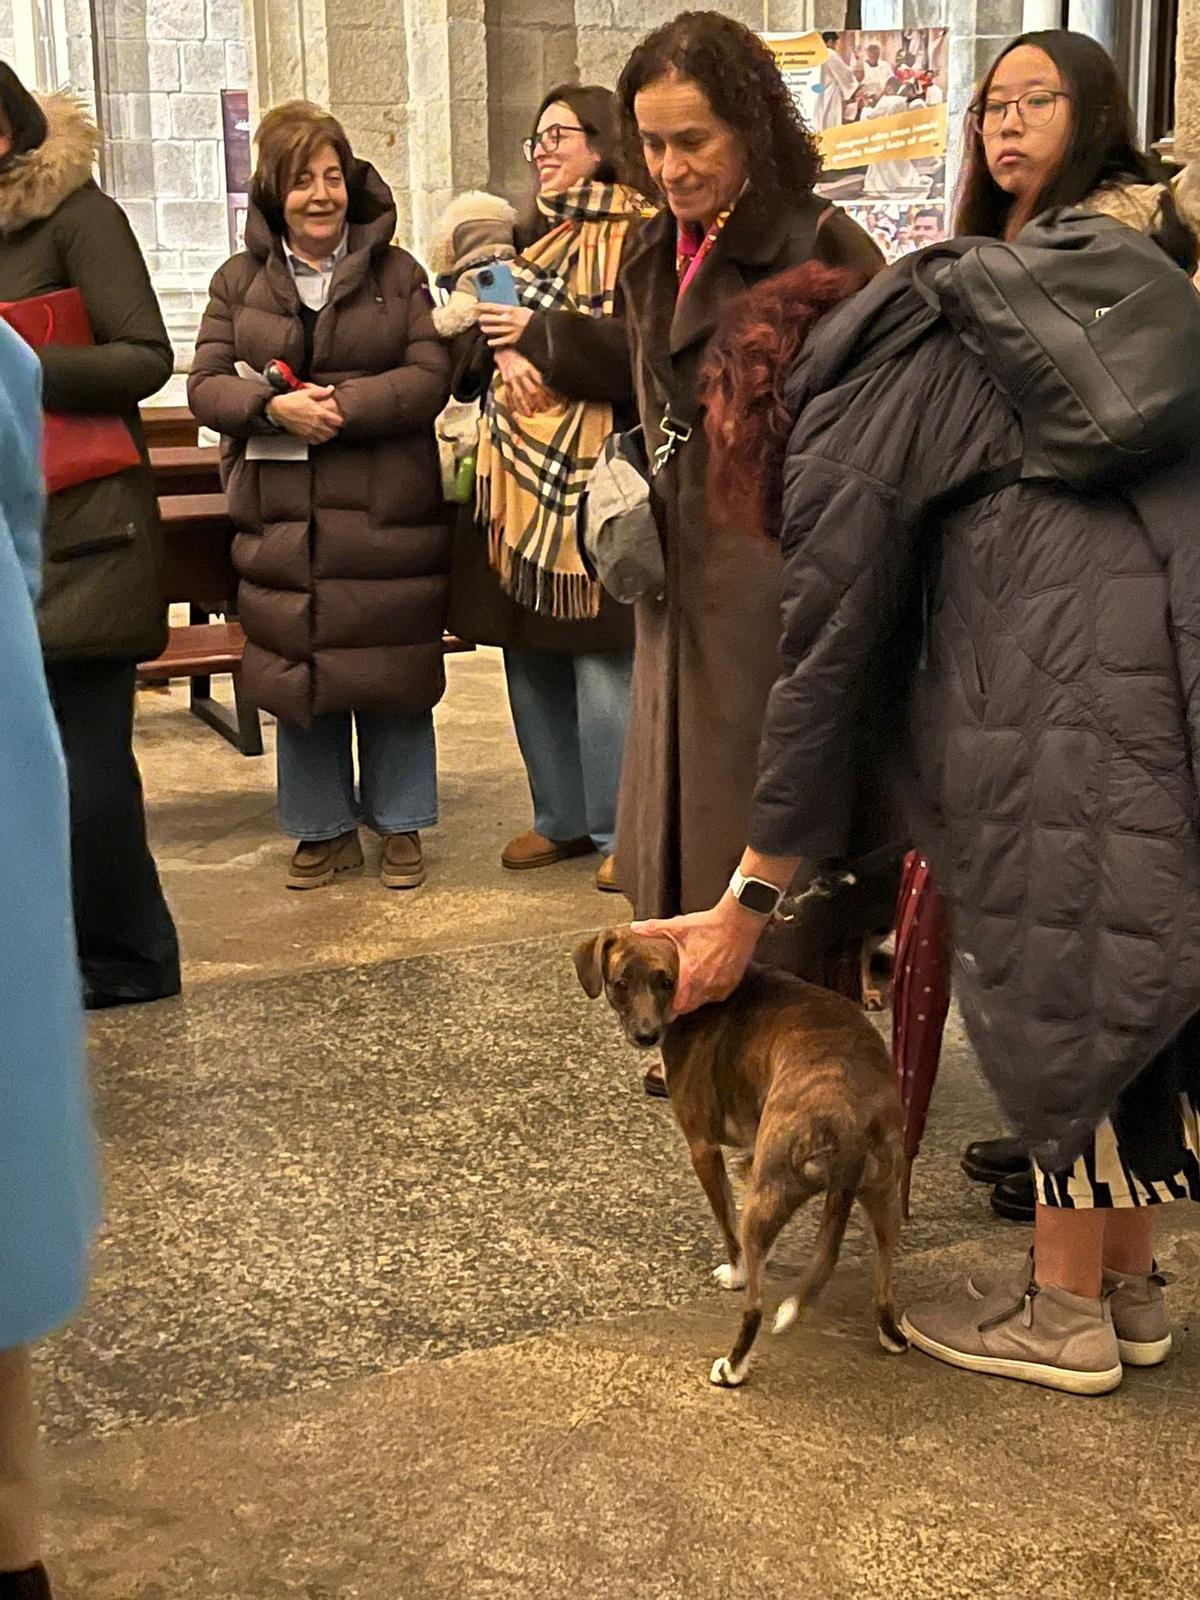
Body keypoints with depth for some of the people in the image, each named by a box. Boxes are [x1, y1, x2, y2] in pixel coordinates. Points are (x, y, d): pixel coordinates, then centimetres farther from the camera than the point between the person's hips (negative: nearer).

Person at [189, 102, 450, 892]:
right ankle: (326, 829, 23)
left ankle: (402, 824, 22)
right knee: (298, 675, 8)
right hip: (281, 517, 2)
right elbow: (205, 384, 1)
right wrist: (273, 408, -18)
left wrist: (342, 405, -19)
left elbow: (431, 376, -7)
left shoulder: (396, 272, 2)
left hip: (385, 514, -2)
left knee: (393, 673, 6)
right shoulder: (239, 280, 7)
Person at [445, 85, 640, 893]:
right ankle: (562, 818, 22)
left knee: (602, 658, -6)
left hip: (595, 477, -7)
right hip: (521, 474, 8)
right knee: (529, 653, 10)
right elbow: (478, 334, 18)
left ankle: (622, 829, 7)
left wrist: (541, 335, -14)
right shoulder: (530, 238, 18)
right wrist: (502, 354, -5)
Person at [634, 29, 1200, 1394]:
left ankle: (1065, 1314, 18)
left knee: (1062, 964, 4)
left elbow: (828, 653, 0)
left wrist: (749, 897, 5)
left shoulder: (848, 416, 2)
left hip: (1082, 653, -8)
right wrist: (946, 817, 26)